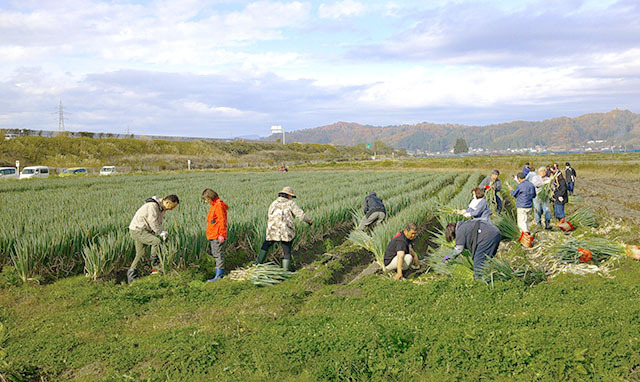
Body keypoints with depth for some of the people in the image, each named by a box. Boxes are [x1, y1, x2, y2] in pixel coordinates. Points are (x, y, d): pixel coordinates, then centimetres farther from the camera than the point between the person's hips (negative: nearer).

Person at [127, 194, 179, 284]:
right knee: (157, 242, -24)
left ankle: (131, 274, 18)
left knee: (140, 254, 11)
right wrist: (162, 233, -19)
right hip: (137, 230, -10)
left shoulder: (162, 208, 8)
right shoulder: (152, 206, -23)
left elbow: (158, 223, 12)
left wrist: (163, 232, -3)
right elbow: (153, 222, -26)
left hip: (145, 231, 10)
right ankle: (156, 266, -11)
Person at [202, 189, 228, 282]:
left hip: (217, 236, -11)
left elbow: (222, 221, -18)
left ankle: (218, 276, -3)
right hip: (212, 235, 11)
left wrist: (221, 234, -21)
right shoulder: (213, 205, 17)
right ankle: (220, 273, 21)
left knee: (218, 254, -7)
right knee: (213, 253, 14)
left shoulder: (219, 205, -14)